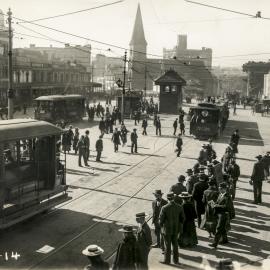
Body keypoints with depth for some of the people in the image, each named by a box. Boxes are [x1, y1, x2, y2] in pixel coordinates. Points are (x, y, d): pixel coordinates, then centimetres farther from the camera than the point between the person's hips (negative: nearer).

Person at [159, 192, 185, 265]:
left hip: (167, 229, -4)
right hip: (176, 229, 4)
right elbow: (182, 218, 0)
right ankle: (176, 260, 27)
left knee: (167, 245, 9)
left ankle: (167, 260, 20)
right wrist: (179, 226, 15)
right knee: (175, 244, 18)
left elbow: (161, 219, -13)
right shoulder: (179, 207, -8)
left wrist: (161, 225, 7)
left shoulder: (164, 208, -20)